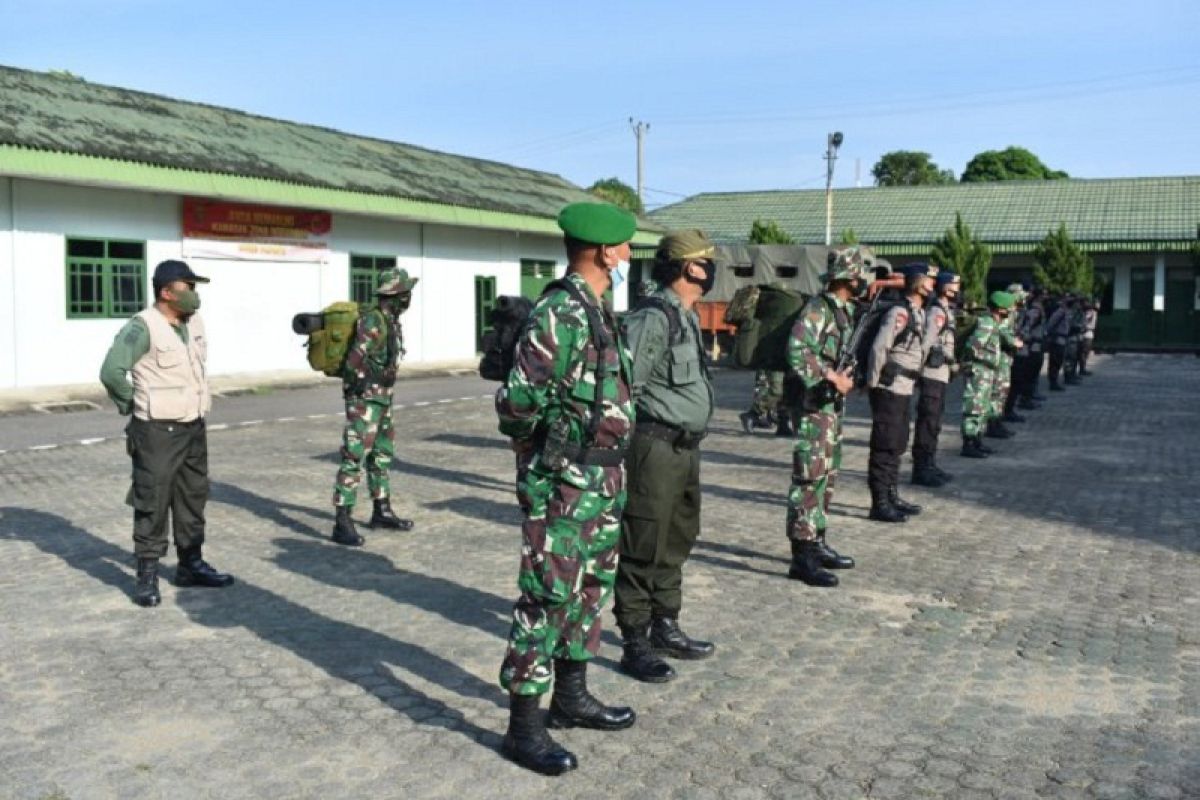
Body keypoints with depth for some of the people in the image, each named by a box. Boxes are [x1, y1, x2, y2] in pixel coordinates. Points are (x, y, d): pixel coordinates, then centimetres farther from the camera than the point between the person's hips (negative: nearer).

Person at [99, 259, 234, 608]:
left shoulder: (194, 323, 6)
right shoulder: (143, 327, -17)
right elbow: (111, 372, -25)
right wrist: (132, 406, -12)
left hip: (193, 427, 8)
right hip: (158, 431, -8)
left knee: (193, 497, 14)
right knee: (152, 502, -3)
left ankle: (191, 564, 26)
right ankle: (147, 576, 5)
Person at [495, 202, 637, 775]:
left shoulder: (596, 312, 11)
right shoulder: (559, 314, -20)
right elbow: (518, 402, -25)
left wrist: (611, 473, 14)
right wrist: (542, 441, -6)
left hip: (601, 480, 10)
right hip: (564, 482, -10)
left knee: (591, 590, 18)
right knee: (548, 599, -3)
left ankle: (571, 697, 32)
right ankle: (523, 725, 8)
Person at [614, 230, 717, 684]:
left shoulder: (689, 318, 14)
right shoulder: (652, 318, -17)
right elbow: (623, 386, -20)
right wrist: (623, 449, -19)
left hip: (685, 448, 10)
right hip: (655, 448, -10)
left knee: (675, 545, 18)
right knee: (643, 550, -1)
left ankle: (665, 629, 31)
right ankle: (635, 646, 8)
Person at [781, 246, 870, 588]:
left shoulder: (846, 310, 14)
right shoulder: (817, 309, -15)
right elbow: (797, 350, -28)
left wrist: (845, 377, 11)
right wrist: (832, 377, -24)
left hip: (832, 404, 10)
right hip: (812, 404, -10)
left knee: (827, 476, 16)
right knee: (811, 477, -9)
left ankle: (817, 543, 27)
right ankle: (802, 557, -7)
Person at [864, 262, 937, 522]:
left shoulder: (919, 313, 14)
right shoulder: (899, 313, -16)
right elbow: (878, 348, -21)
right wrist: (873, 383, -15)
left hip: (904, 390, 9)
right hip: (889, 390, -9)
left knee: (897, 446, 17)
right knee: (885, 447, -4)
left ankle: (891, 496, 28)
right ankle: (880, 504, 2)